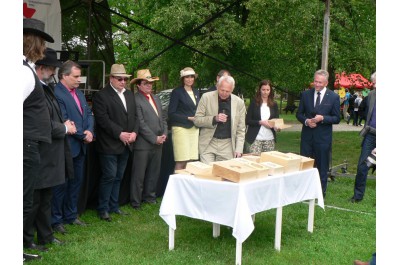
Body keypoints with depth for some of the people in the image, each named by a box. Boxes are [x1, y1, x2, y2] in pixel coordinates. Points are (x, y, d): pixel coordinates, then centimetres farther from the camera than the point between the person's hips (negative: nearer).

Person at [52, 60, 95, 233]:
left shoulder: (79, 93, 14)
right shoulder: (56, 94, -16)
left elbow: (89, 114, 12)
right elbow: (64, 121, -21)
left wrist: (89, 131, -6)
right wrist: (83, 135, -12)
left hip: (80, 147, 9)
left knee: (76, 182, 15)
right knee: (61, 185, 1)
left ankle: (71, 215, 28)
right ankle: (56, 220, 13)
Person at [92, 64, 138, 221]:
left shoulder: (129, 95, 14)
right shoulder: (101, 95, -9)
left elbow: (134, 116, 13)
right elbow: (103, 119, -17)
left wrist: (134, 132, -4)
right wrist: (119, 133, -20)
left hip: (126, 144, 7)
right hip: (109, 145, -7)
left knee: (118, 177, 13)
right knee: (109, 176, -3)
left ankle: (113, 206, 24)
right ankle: (103, 209, 9)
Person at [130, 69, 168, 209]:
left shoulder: (156, 98, 15)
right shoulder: (135, 100, -11)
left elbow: (163, 117, 17)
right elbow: (141, 124, -15)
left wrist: (164, 134, 2)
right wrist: (154, 138, -14)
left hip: (158, 143, 7)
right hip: (143, 144, -7)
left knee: (154, 172, 15)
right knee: (139, 175, 2)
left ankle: (150, 196, 29)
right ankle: (136, 202, 11)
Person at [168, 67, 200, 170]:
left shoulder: (196, 92, 18)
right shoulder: (177, 92, -2)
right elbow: (171, 114, -6)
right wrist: (188, 118, -10)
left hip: (194, 129, 6)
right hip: (181, 128, -6)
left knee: (191, 161, 0)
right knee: (181, 162, -11)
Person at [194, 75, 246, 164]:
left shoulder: (239, 102, 1)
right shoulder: (206, 97, -3)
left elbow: (241, 129, 5)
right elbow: (196, 120, -3)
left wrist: (239, 149, -3)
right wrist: (214, 119, -18)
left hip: (228, 145, 1)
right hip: (208, 143, -1)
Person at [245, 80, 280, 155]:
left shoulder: (274, 104, 9)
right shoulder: (254, 103, 0)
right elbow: (247, 120, -3)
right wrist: (260, 122, -16)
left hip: (270, 140, 3)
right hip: (256, 139, -3)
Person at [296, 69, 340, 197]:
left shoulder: (334, 97, -4)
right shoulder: (306, 94, 3)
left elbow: (337, 118, -2)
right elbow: (299, 114, 8)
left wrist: (322, 118, -19)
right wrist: (306, 121, -12)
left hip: (323, 137, -2)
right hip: (307, 136, 2)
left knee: (322, 166, 8)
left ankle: (321, 194, 21)